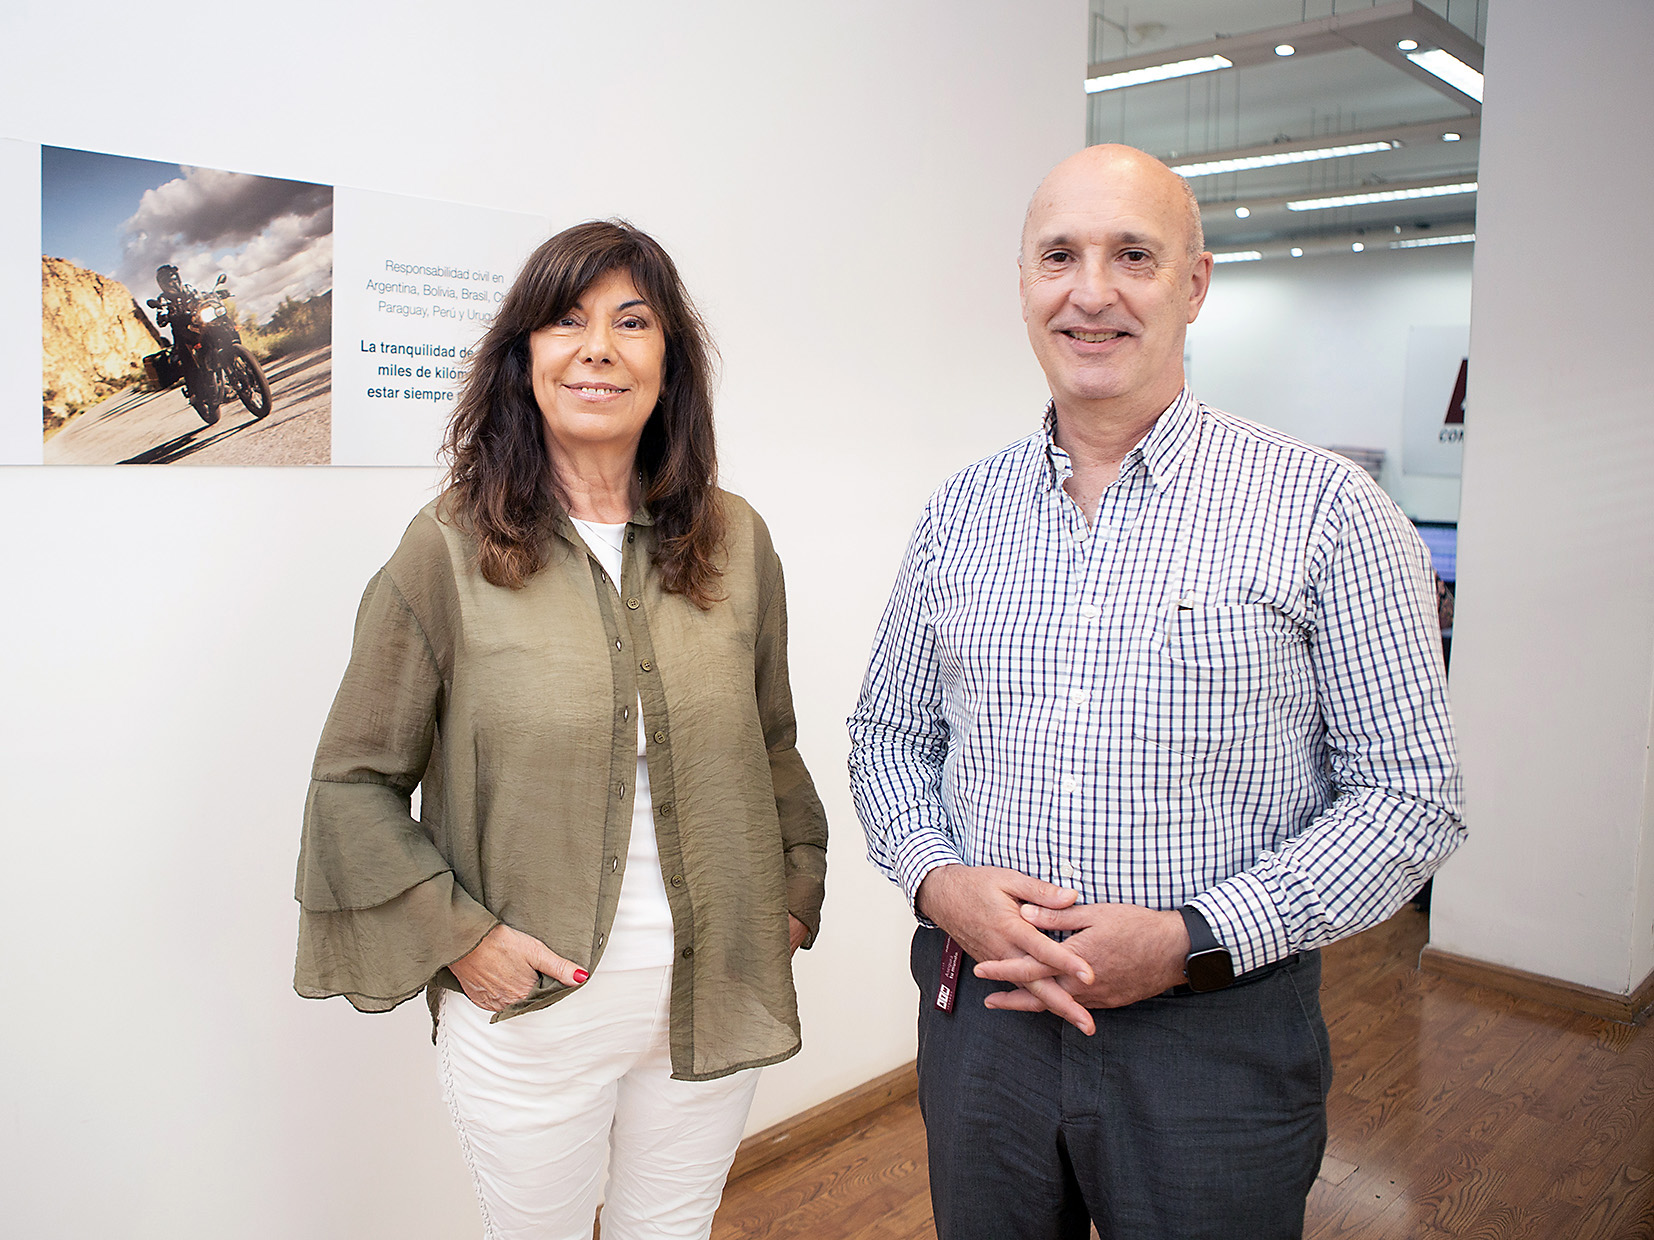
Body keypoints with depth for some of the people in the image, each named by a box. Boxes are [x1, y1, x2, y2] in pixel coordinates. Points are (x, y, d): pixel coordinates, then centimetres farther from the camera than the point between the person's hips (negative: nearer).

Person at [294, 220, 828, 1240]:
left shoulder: (736, 543, 0)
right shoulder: (448, 552, -9)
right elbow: (355, 782, -4)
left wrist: (795, 891, 5)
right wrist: (456, 935, -10)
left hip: (714, 999, 3)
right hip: (530, 1007, -2)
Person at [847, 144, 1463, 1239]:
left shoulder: (1325, 510, -8)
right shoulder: (961, 513, 3)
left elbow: (1410, 795, -7)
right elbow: (887, 735, 10)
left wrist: (1192, 939, -17)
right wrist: (939, 879, -9)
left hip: (1218, 1035, -3)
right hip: (979, 1010, 3)